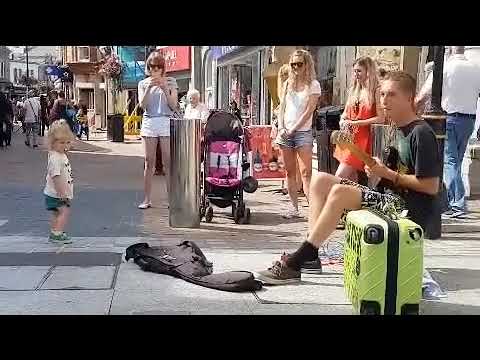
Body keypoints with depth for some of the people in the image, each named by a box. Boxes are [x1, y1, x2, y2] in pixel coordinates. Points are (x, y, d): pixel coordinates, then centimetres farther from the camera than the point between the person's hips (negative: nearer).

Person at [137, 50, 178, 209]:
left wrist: (165, 88, -10)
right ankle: (147, 199, 4)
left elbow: (174, 105, 1)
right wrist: (149, 87, -12)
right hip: (149, 123, 1)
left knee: (168, 162, -5)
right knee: (149, 163, 1)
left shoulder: (170, 82, 9)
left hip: (166, 122, -1)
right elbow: (142, 105, 0)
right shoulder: (143, 83, 13)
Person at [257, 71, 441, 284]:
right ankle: (310, 254, -9)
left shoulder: (421, 133, -12)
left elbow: (431, 187, -17)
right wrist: (381, 169, 2)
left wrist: (388, 174, -11)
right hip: (394, 198, 10)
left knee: (340, 192, -28)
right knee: (321, 180, -1)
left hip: (412, 209, -9)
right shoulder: (401, 131, 16)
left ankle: (294, 264, -23)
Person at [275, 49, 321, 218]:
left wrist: (293, 129, -11)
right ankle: (294, 207, 11)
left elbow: (308, 111, -6)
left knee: (306, 173, -13)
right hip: (285, 132, 5)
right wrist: (281, 128, -3)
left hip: (303, 132, -4)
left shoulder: (313, 85, 1)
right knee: (290, 172, 6)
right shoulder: (288, 84, 15)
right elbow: (282, 108, 11)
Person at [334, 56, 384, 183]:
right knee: (351, 178, 9)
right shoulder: (353, 90, 14)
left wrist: (356, 123, -14)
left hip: (362, 138, -7)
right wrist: (343, 121, -1)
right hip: (348, 137, 7)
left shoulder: (376, 91, -8)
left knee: (339, 177, -13)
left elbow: (381, 118, -15)